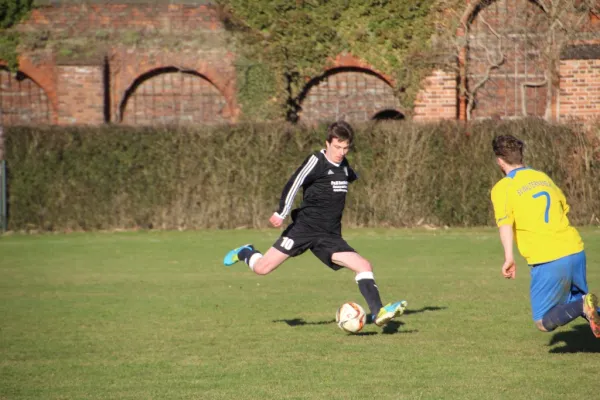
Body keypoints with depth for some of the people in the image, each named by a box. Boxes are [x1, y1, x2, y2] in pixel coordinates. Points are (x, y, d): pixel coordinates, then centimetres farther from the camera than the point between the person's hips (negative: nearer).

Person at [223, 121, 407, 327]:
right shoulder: (316, 161, -9)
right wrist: (282, 213, -27)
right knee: (262, 268, -7)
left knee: (364, 266, -13)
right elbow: (293, 184, -19)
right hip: (304, 229, -6)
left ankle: (378, 313, -15)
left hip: (330, 237, 6)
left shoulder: (343, 165, 13)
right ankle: (246, 253, 26)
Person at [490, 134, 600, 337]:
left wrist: (509, 257, -24)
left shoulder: (502, 188, -2)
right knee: (575, 299, 25)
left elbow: (505, 223, -17)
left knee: (544, 322, 6)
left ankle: (584, 306, -21)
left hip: (548, 260, -6)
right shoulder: (543, 177, 17)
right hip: (575, 251, 6)